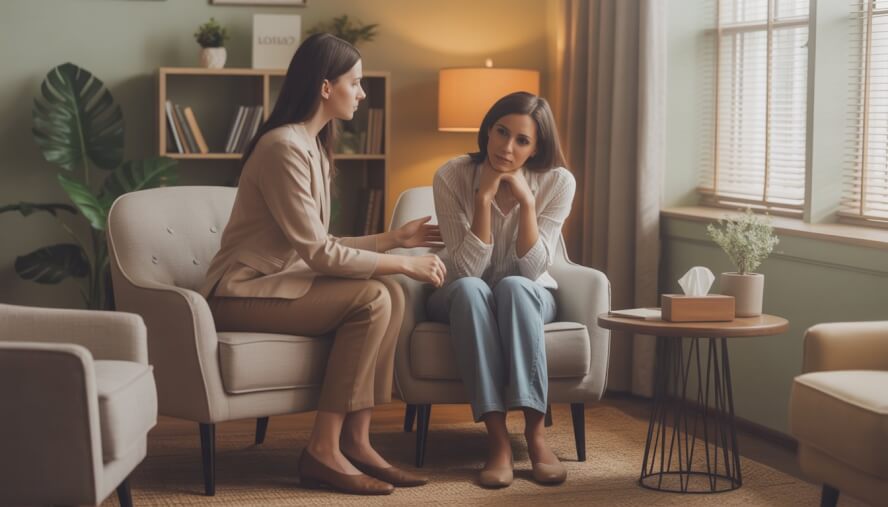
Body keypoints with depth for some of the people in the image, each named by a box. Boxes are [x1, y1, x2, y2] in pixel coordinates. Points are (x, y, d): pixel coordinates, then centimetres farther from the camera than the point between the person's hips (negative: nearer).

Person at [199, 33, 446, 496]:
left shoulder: (313, 146, 12)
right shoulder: (285, 147, -19)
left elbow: (318, 248, 10)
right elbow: (317, 252, -21)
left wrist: (393, 239, 11)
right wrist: (402, 263, -15)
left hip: (277, 283, 9)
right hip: (240, 294, -9)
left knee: (390, 294, -8)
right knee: (370, 298, -22)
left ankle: (355, 440, -8)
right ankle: (323, 450, -18)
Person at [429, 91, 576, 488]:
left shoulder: (557, 182, -14)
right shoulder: (452, 177, -17)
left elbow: (532, 268, -18)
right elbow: (467, 270, -23)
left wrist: (526, 201, -28)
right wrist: (484, 198, -30)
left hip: (528, 299, 1)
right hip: (463, 301, 0)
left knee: (513, 286, -35)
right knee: (470, 289, -36)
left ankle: (535, 432, -38)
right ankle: (497, 438, -41)